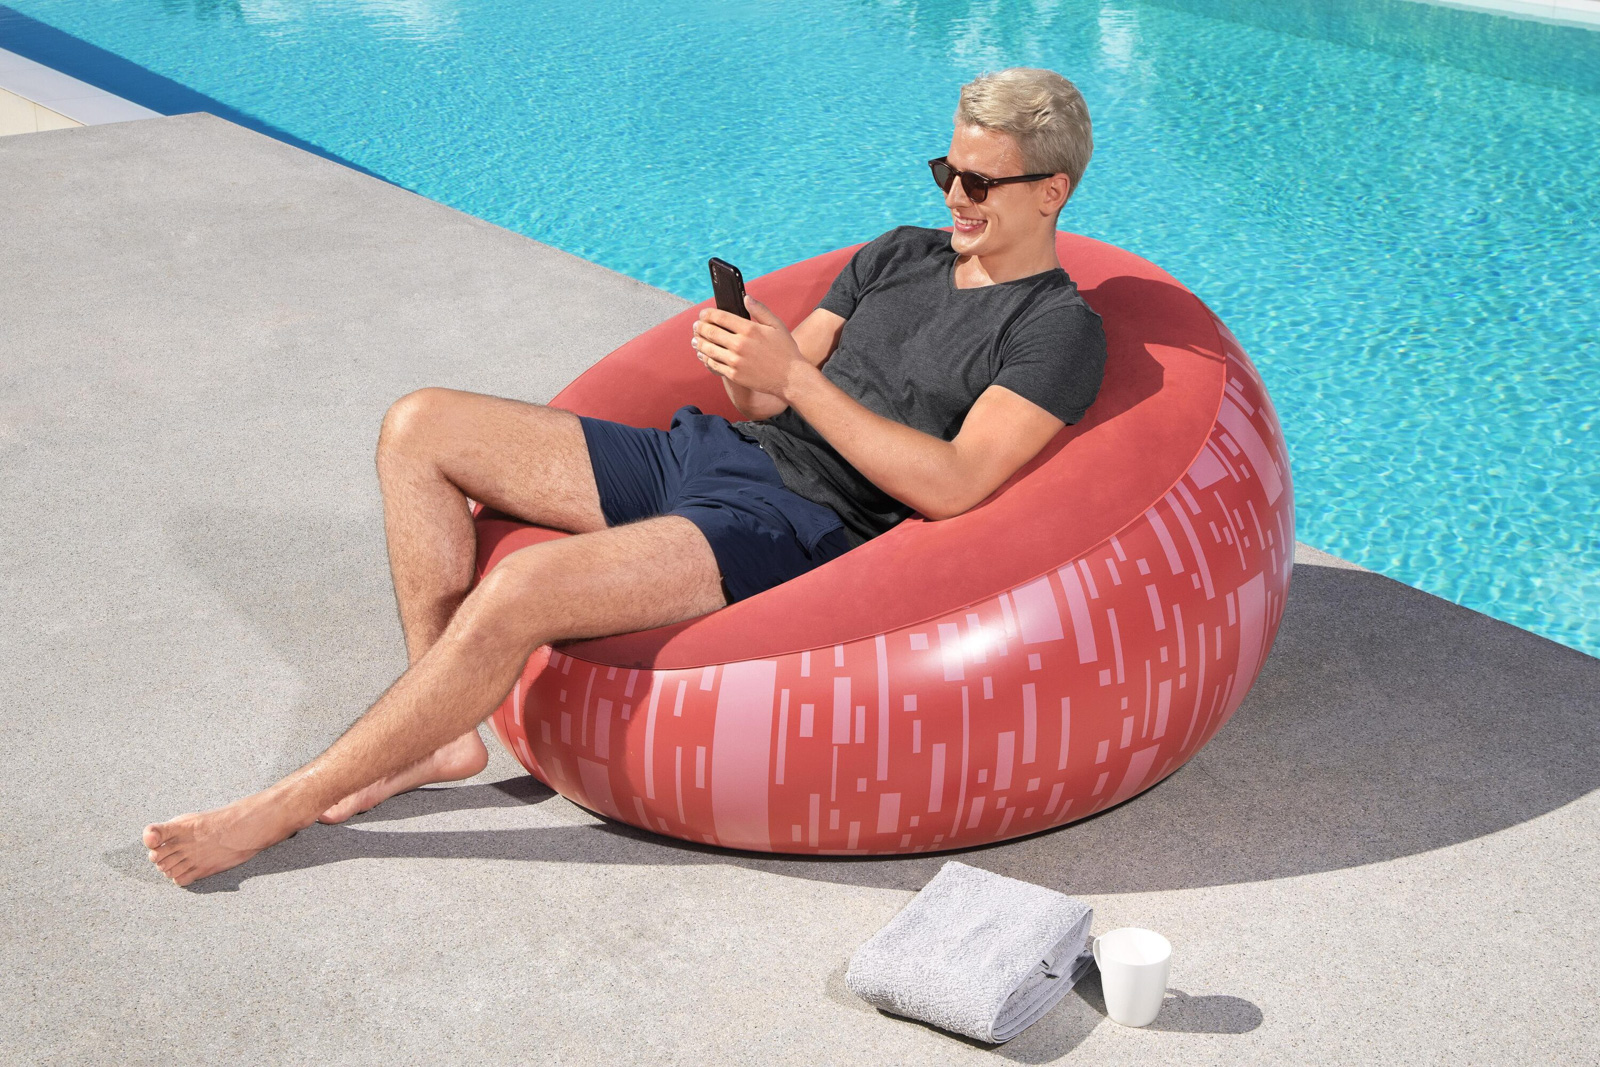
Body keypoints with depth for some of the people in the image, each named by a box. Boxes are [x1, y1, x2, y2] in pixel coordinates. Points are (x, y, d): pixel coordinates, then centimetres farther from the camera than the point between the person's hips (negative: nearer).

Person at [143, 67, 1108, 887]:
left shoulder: (1061, 330, -3)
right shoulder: (901, 255, 20)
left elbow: (950, 486, -18)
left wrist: (795, 378, -20)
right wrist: (741, 363, -7)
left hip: (799, 524, -9)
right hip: (708, 451, 9)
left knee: (523, 588, -30)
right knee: (420, 428, -2)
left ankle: (285, 807, -13)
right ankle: (441, 735, 0)